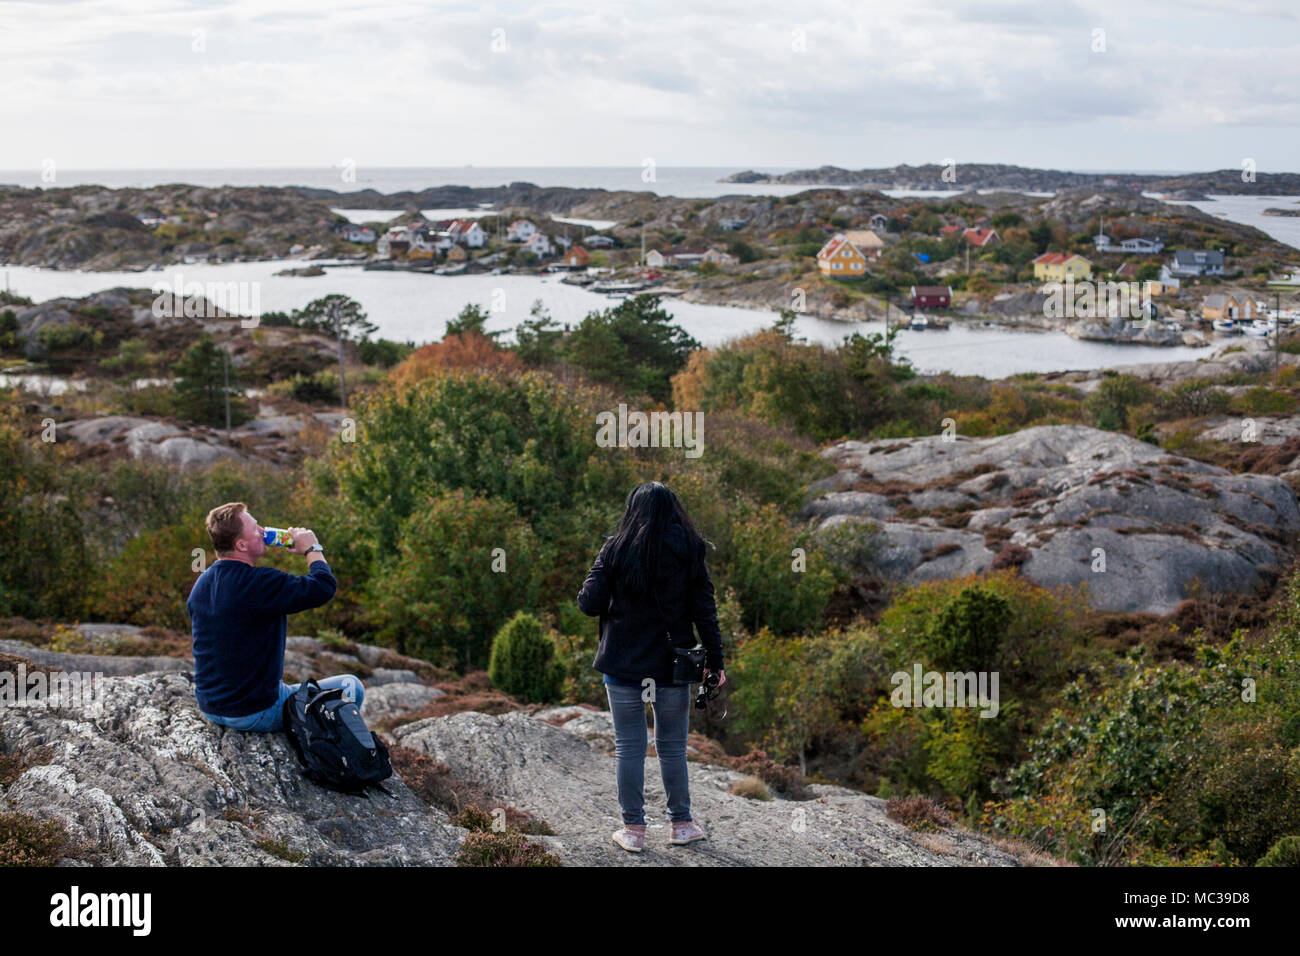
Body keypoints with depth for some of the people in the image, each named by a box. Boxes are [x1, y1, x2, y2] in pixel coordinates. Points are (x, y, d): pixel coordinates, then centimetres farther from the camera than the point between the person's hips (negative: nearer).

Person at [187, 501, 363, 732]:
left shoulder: (201, 584, 3)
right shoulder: (260, 583, -25)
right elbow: (323, 588, -25)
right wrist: (312, 548, -7)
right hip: (254, 713, -9)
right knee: (351, 688, 3)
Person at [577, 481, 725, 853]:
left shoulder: (616, 548, -4)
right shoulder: (688, 550, -1)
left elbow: (589, 604, -7)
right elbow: (705, 612, -2)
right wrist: (715, 662, 4)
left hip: (622, 665, -1)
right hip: (672, 666, 1)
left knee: (629, 748, 7)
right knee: (672, 748, 12)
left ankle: (633, 829, 10)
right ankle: (682, 825, 20)